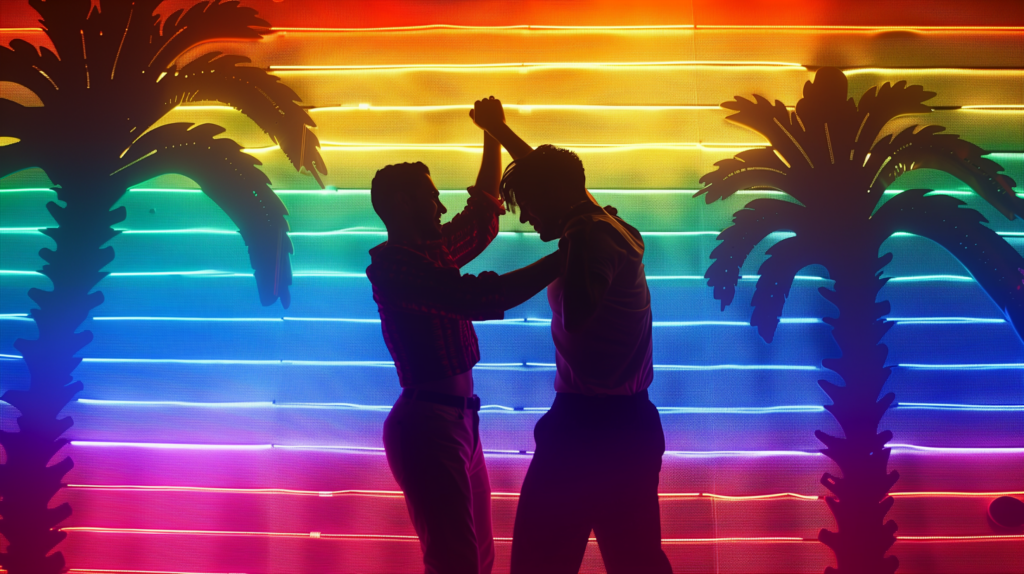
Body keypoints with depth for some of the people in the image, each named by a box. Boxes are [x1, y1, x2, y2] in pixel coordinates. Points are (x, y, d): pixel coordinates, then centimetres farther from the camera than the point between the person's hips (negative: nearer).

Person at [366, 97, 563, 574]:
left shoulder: (434, 250, 14)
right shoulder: (392, 262, -14)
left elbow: (483, 217, 30)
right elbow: (483, 297, -25)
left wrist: (493, 135, 28)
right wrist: (565, 258, -20)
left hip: (457, 417, 10)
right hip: (427, 421, -10)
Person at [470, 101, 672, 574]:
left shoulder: (591, 234, -14)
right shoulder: (605, 224, 12)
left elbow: (576, 316, -31)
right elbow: (549, 174, 28)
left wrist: (571, 244, -19)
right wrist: (498, 130, 38)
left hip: (588, 424, -9)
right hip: (631, 423, 9)